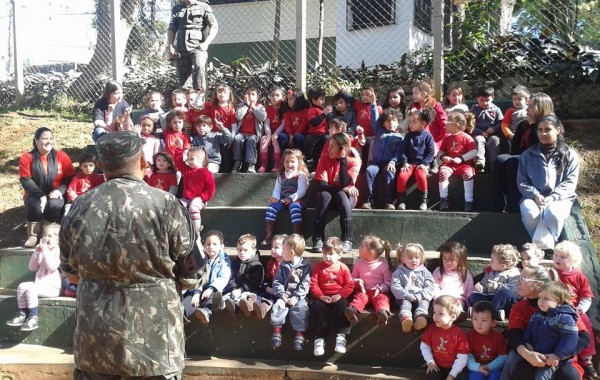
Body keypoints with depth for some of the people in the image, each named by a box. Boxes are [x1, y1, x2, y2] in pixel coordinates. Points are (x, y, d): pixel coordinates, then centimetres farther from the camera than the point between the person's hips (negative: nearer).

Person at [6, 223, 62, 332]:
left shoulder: (59, 251, -9)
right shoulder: (43, 252, 16)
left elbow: (52, 266, -24)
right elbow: (33, 268, 13)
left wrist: (45, 251, -22)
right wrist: (36, 253, 2)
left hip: (53, 286, -9)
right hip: (40, 283, 9)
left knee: (31, 289, -26)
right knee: (22, 286, -6)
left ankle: (32, 318, -23)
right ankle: (22, 314, -3)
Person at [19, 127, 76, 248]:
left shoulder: (61, 156, -1)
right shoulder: (27, 158, -4)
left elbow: (70, 178, -3)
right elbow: (26, 181, -11)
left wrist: (60, 190, -21)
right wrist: (41, 195, -25)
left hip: (55, 196, 0)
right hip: (36, 196, 0)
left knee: (54, 205, -33)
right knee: (34, 204, -34)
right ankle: (32, 235, -11)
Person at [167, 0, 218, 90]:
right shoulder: (176, 9, 19)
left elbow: (214, 26, 0)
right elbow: (171, 29, 21)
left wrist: (206, 43, -14)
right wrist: (170, 47, 7)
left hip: (198, 47, -4)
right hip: (181, 49, 4)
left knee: (199, 66, -33)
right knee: (183, 79, 0)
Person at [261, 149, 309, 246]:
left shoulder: (301, 175, 1)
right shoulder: (281, 175, 19)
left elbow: (301, 191, -11)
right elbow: (277, 189, 12)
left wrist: (291, 198, -26)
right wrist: (275, 197, -11)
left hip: (297, 200, -5)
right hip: (283, 200, 5)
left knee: (294, 207, -37)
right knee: (271, 206, -22)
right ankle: (268, 237, -24)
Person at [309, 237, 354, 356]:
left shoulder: (343, 268, 2)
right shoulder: (318, 267, 3)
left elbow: (349, 285, 0)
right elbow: (313, 284, -3)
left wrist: (339, 295, -16)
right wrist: (321, 296, -17)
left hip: (338, 297, 0)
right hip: (322, 297, 1)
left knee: (342, 307, -31)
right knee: (316, 308, -27)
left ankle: (341, 336, -22)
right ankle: (319, 338, -16)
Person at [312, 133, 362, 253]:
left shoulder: (354, 160, -6)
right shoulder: (325, 159, -2)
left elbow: (345, 184, -21)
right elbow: (321, 185, -12)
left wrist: (343, 160, -20)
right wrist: (342, 188, -24)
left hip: (346, 197, -1)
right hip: (328, 196, 1)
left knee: (341, 195, -35)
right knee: (324, 194, -33)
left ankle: (347, 240, -36)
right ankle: (318, 240, -37)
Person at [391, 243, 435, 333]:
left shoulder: (424, 272, 12)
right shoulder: (398, 272, 7)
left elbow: (430, 288, 1)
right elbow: (395, 288, -5)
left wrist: (418, 297, -14)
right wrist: (409, 296, -17)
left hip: (421, 298, 1)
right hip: (405, 298, -1)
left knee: (424, 303, -30)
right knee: (405, 303, -32)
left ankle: (420, 318, -59)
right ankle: (405, 318, -62)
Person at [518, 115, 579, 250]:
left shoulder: (570, 155, 8)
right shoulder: (528, 154, 12)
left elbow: (570, 183, -1)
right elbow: (522, 181, 7)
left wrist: (552, 197, -18)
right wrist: (535, 195, -13)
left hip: (560, 198, -1)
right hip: (534, 197, 1)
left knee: (553, 214, -38)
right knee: (529, 213, -36)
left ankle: (544, 246, -20)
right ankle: (546, 246, -24)